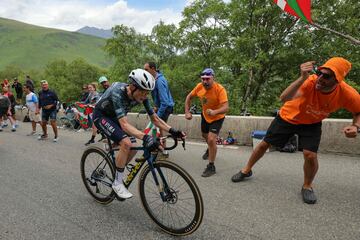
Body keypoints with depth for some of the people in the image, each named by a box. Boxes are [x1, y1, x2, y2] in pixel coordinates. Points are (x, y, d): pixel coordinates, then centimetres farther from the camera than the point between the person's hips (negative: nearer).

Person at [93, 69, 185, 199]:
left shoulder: (141, 96, -18)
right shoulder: (117, 93, -37)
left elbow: (154, 118, -12)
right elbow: (124, 124, -46)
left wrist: (172, 131, -26)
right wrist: (145, 137, -60)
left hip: (114, 116, 7)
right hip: (101, 116, -7)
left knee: (133, 148, -4)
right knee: (126, 143, -27)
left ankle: (116, 173, 22)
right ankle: (117, 183, -10)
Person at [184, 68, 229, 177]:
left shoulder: (220, 89, -32)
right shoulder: (199, 86, -19)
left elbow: (226, 107, -39)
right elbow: (189, 97, -2)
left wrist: (215, 112, -58)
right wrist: (187, 112, -10)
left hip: (217, 118, -6)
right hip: (205, 115, 6)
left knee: (211, 139, -19)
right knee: (204, 135, 27)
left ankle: (211, 167, -2)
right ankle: (210, 149, 61)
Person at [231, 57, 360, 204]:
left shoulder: (348, 94, -26)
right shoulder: (311, 81, -34)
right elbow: (283, 99, -49)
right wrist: (302, 78, -59)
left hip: (311, 124, 1)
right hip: (288, 117, -1)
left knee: (310, 155, -18)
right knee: (264, 144, 5)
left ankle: (307, 186, 13)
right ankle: (246, 170, 29)